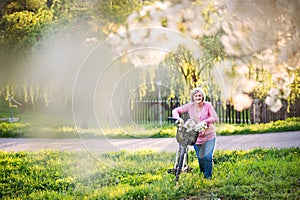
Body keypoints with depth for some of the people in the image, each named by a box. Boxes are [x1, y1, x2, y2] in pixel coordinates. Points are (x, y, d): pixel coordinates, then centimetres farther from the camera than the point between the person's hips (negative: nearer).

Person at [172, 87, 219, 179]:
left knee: (207, 157, -14)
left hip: (209, 136, -2)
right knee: (200, 158, 10)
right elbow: (175, 110, -3)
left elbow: (215, 118, -23)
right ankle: (202, 174, 38)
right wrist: (178, 118, -25)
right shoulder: (190, 106, -8)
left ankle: (208, 176, 7)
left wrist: (203, 122, -36)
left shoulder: (208, 105, -13)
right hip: (196, 137, 2)